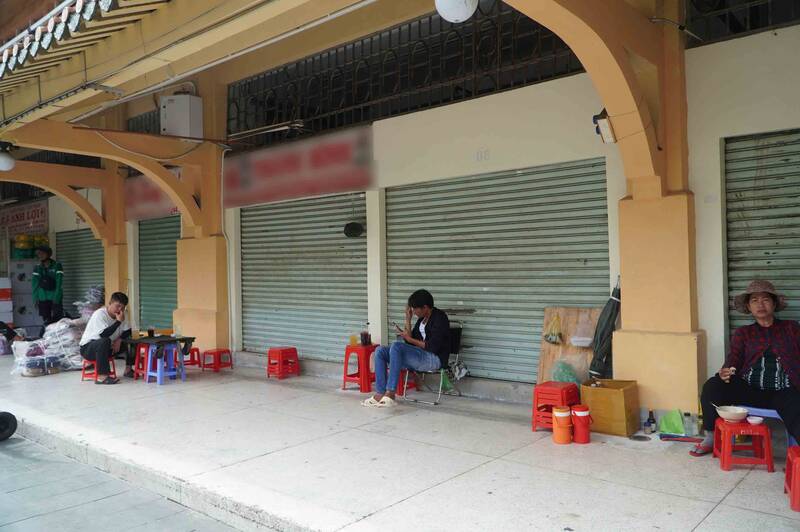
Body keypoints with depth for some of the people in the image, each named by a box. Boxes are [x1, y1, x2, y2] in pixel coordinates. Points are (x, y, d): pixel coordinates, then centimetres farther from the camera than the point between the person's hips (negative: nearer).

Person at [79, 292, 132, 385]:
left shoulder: (120, 315, -1)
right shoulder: (99, 314, -22)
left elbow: (128, 331, 2)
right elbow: (104, 334, -35)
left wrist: (119, 340, -16)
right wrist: (118, 321, -35)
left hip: (107, 347, 7)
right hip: (87, 348, -7)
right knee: (105, 341, -39)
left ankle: (128, 369, 4)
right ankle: (102, 376, -37)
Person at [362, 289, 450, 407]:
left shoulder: (440, 318, -10)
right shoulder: (422, 318, 15)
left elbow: (433, 347, -18)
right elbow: (410, 343, 12)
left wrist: (410, 338, -10)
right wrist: (408, 320, 6)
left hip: (435, 359, -9)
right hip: (419, 356, 9)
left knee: (397, 346, -31)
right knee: (380, 351, -6)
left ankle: (390, 393, -31)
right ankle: (380, 394, -16)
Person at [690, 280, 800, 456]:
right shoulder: (742, 333, 19)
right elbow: (734, 359, 5)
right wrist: (725, 373, -19)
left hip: (783, 392, -2)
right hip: (749, 389, 2)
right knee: (712, 385, -23)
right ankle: (711, 437, -6)